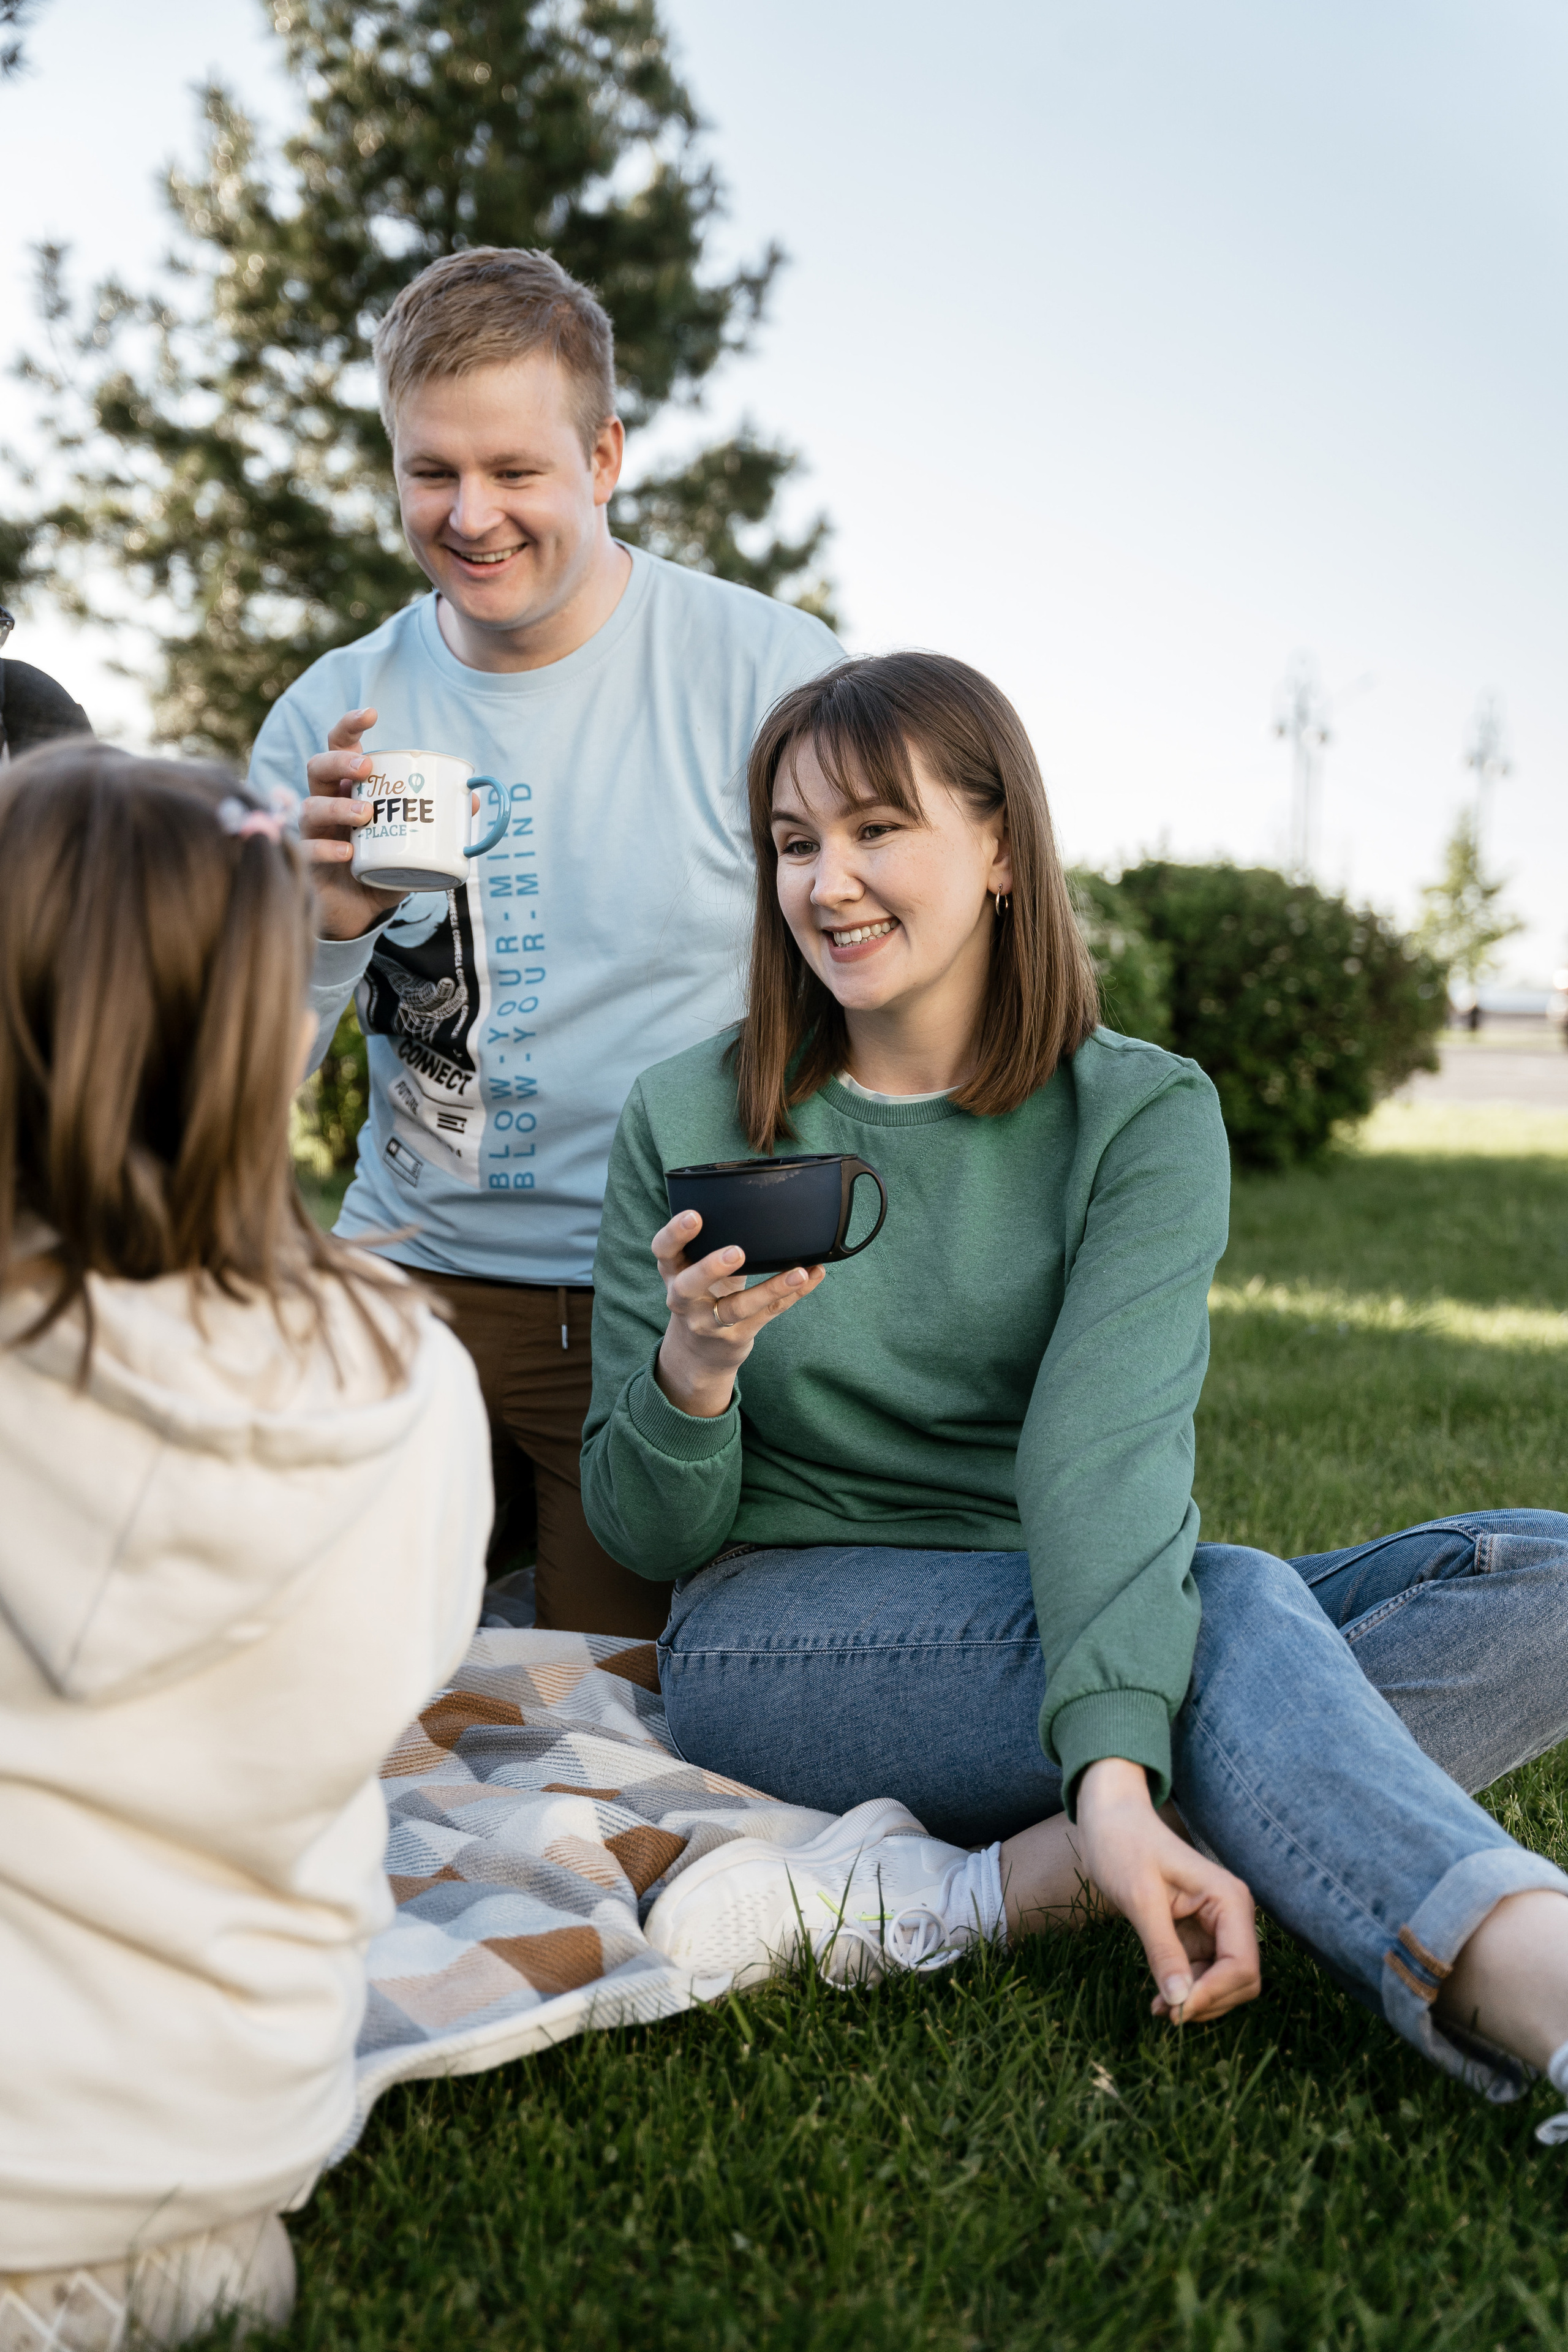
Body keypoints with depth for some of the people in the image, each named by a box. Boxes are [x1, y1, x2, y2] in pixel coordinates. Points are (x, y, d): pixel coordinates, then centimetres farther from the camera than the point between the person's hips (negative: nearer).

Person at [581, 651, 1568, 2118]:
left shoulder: (1146, 1117, 0)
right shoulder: (688, 1124, 2)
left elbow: (1105, 1445, -19)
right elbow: (642, 1535, 2)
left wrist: (1116, 1769, -36)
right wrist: (692, 1372, -22)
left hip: (1070, 1623, 2)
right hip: (777, 1633, -2)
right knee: (1239, 1600, -30)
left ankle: (962, 1893, -35)